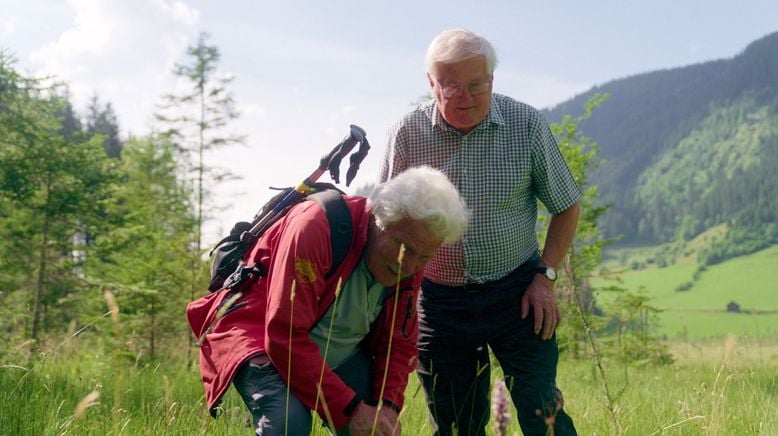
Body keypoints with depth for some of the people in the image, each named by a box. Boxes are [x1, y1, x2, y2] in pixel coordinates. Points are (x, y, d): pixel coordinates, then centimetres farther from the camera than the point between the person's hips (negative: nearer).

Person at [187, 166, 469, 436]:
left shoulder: (410, 263, -11)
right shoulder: (315, 227, -33)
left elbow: (398, 343, -2)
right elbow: (286, 337, -35)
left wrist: (389, 405, -21)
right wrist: (350, 409, -34)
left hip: (339, 352, 6)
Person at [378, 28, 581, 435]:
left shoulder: (527, 124, -7)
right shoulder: (407, 133, -6)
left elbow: (566, 206, 4)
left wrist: (546, 277, -5)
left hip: (516, 292, -1)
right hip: (439, 300, 1)